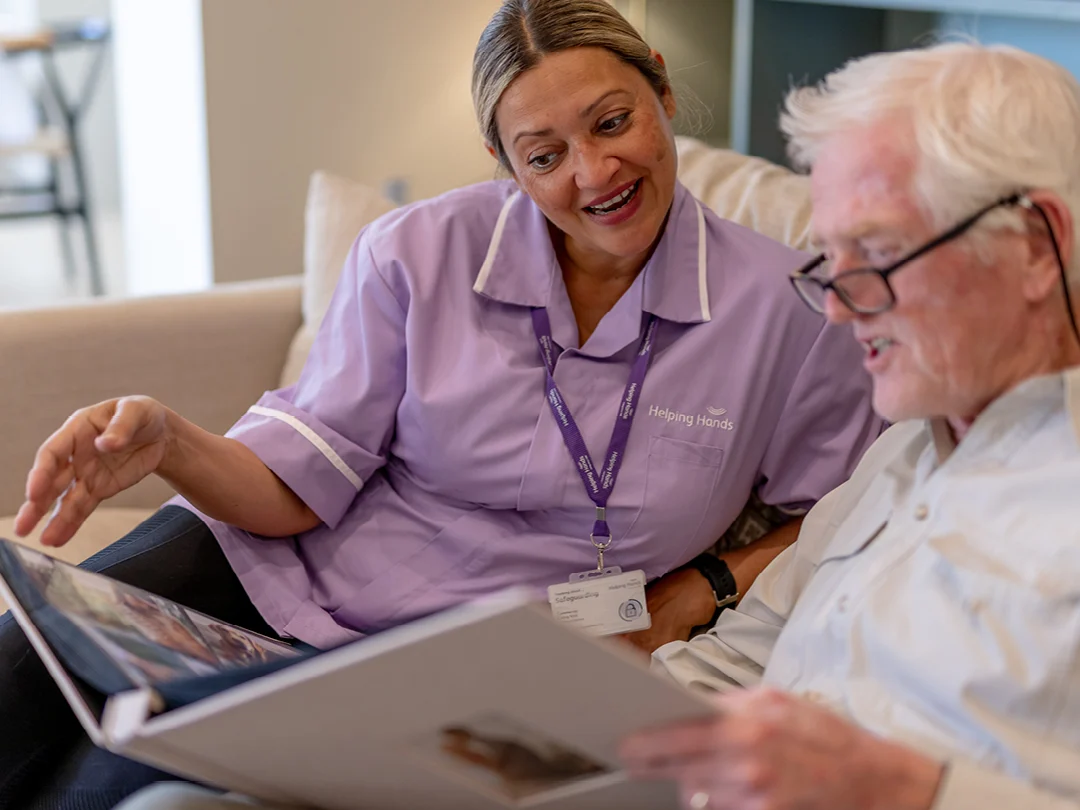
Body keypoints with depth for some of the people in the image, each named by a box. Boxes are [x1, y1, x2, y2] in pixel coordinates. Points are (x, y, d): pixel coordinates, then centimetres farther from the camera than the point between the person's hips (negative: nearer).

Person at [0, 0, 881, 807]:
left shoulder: (782, 306, -7)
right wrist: (170, 444, -26)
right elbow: (297, 485, -6)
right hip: (266, 574, 2)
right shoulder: (418, 254, -5)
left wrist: (702, 590, -10)